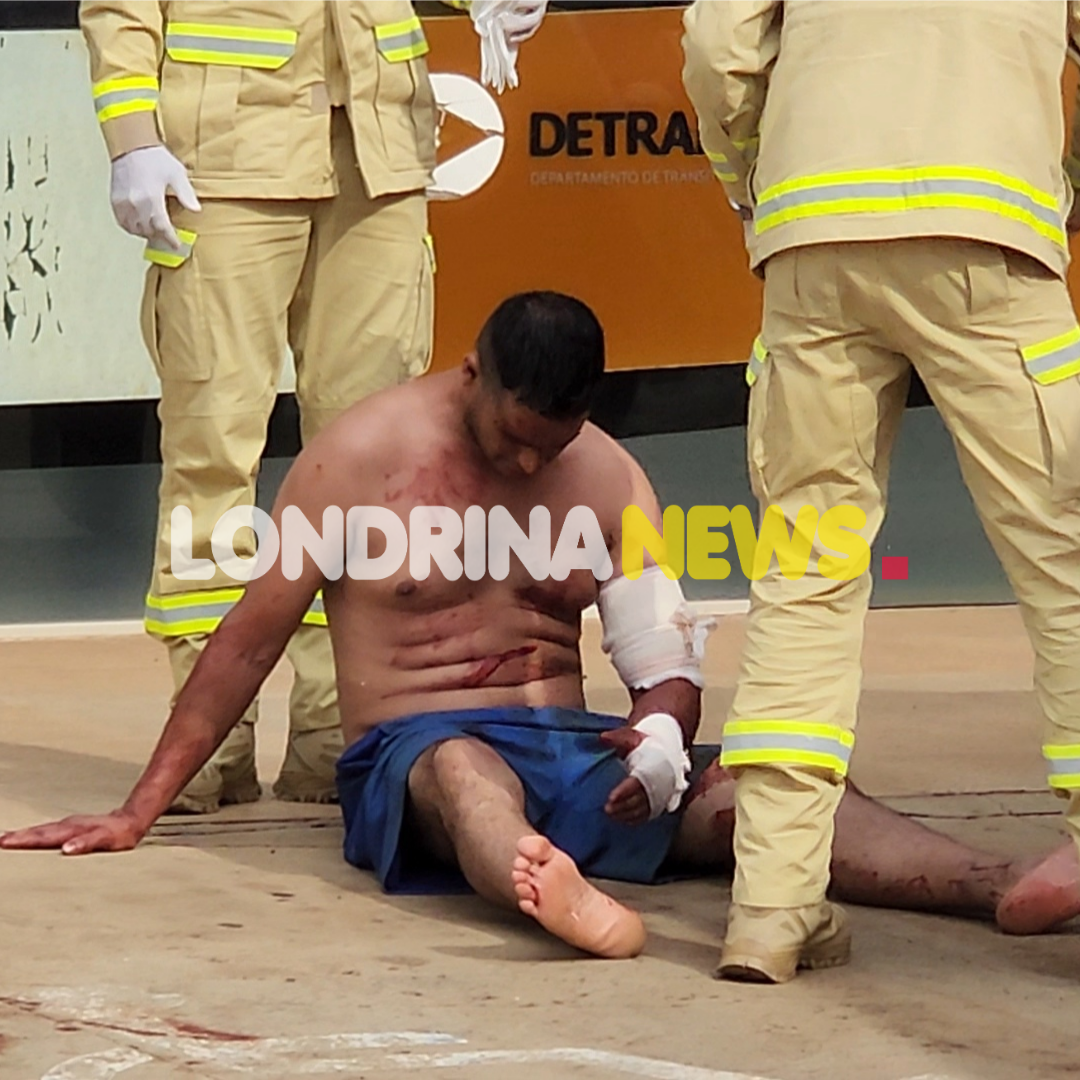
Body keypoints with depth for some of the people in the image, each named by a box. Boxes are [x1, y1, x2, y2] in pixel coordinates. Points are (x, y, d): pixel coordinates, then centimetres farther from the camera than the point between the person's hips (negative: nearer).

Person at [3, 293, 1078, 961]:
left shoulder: (610, 477, 9)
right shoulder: (363, 453, -2)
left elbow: (667, 662, 7)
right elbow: (252, 638, 2)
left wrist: (664, 731, -20)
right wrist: (138, 812, 0)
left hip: (577, 753, 4)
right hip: (414, 748, -4)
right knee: (464, 768, -42)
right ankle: (575, 905, -78)